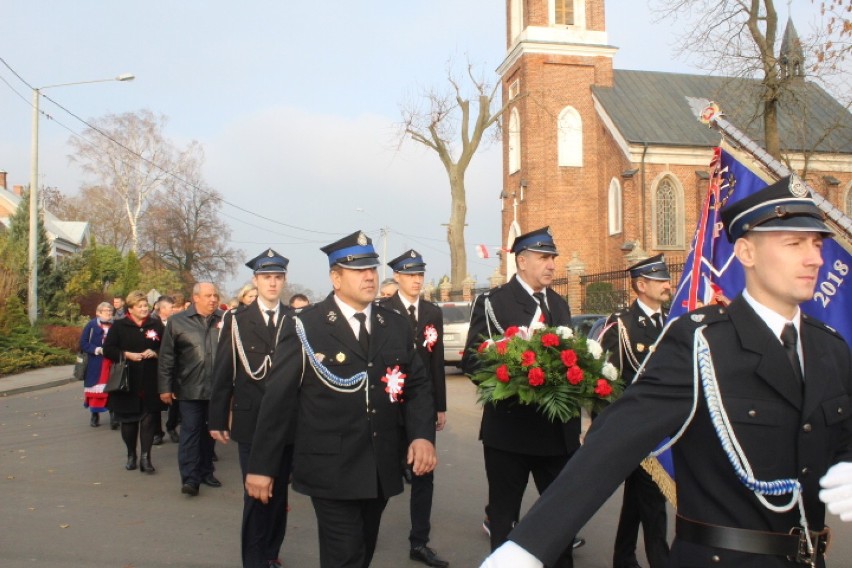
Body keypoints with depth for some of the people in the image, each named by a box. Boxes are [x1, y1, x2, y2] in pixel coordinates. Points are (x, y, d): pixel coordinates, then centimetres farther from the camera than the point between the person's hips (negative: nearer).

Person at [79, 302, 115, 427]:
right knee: (96, 390, 3)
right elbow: (83, 343, -4)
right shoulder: (92, 325, -2)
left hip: (112, 364, 2)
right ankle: (94, 415, 18)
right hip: (95, 365, -2)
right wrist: (97, 350, -15)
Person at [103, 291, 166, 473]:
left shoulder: (156, 325, 6)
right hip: (127, 381, 0)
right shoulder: (119, 326, 2)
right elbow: (108, 349, 0)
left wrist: (155, 353, -10)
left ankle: (145, 457, 2)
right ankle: (131, 455, 25)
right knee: (128, 419, 9)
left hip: (150, 382, 1)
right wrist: (126, 355, -14)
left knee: (149, 418, -2)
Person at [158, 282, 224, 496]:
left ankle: (206, 472, 25)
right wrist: (165, 387, -2)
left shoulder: (224, 321, 3)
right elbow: (167, 356, 1)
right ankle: (189, 478, 2)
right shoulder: (178, 321, 1)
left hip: (217, 388, 2)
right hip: (190, 388, -2)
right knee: (190, 431, -2)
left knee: (210, 431, 13)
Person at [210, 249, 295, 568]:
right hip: (251, 421, -2)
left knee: (278, 492, 14)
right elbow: (222, 373, -1)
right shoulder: (236, 320, -1)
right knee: (256, 494, 3)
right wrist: (218, 420, -2)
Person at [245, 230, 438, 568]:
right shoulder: (304, 327, -8)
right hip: (331, 470, -5)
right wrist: (261, 466, -6)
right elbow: (278, 399, -7)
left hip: (381, 470, 5)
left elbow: (418, 385, 8)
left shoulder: (397, 327, 6)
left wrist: (422, 435, -11)